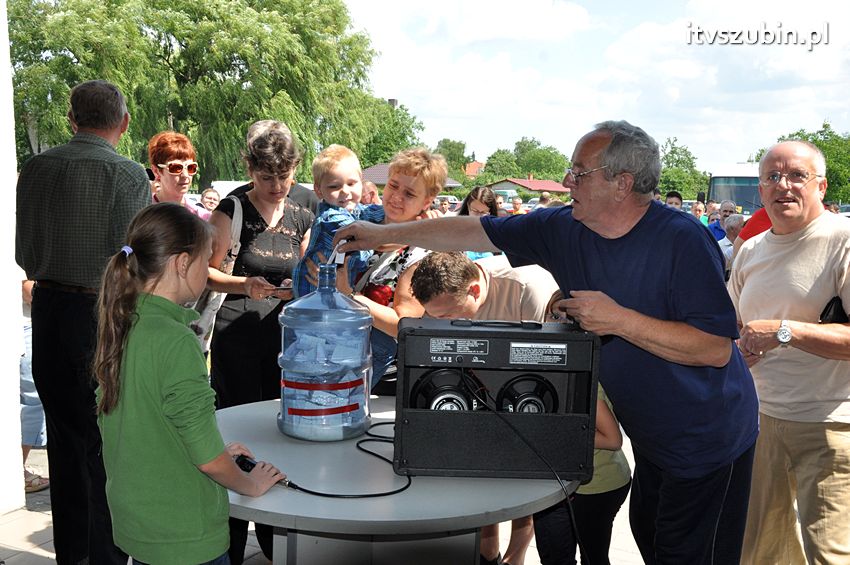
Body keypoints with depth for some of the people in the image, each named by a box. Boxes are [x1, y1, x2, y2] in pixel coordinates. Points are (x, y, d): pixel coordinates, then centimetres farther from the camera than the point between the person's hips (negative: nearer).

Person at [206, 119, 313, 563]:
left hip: (284, 338, 5)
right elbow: (207, 273, -5)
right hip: (237, 339, -4)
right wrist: (245, 285, -21)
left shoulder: (302, 218, 9)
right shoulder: (233, 210, -6)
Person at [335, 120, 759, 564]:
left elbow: (717, 349, -27)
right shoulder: (565, 229, -6)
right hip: (652, 440, 7)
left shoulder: (682, 241, -25)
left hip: (707, 442, -6)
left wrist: (618, 319, -30)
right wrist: (385, 234, 0)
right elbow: (475, 231, 0)